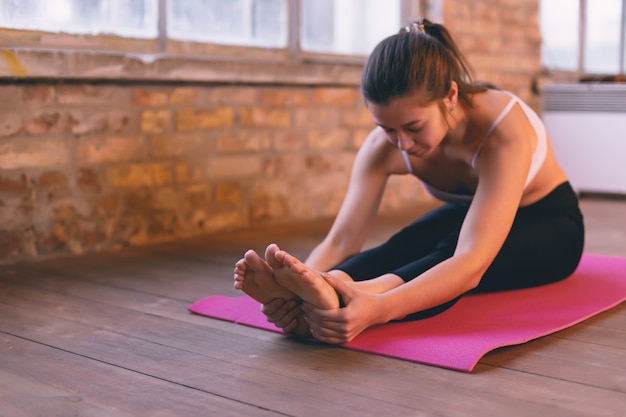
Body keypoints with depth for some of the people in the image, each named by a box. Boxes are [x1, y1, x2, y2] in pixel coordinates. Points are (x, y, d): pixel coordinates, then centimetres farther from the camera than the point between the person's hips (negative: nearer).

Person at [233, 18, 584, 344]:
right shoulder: (384, 147, -23)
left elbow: (472, 262, -50)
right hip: (472, 213, 4)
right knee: (403, 248, -31)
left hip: (549, 226, -4)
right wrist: (305, 281, -56)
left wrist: (380, 308, -67)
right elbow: (340, 241, -32)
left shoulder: (503, 130, -39)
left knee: (452, 250, -38)